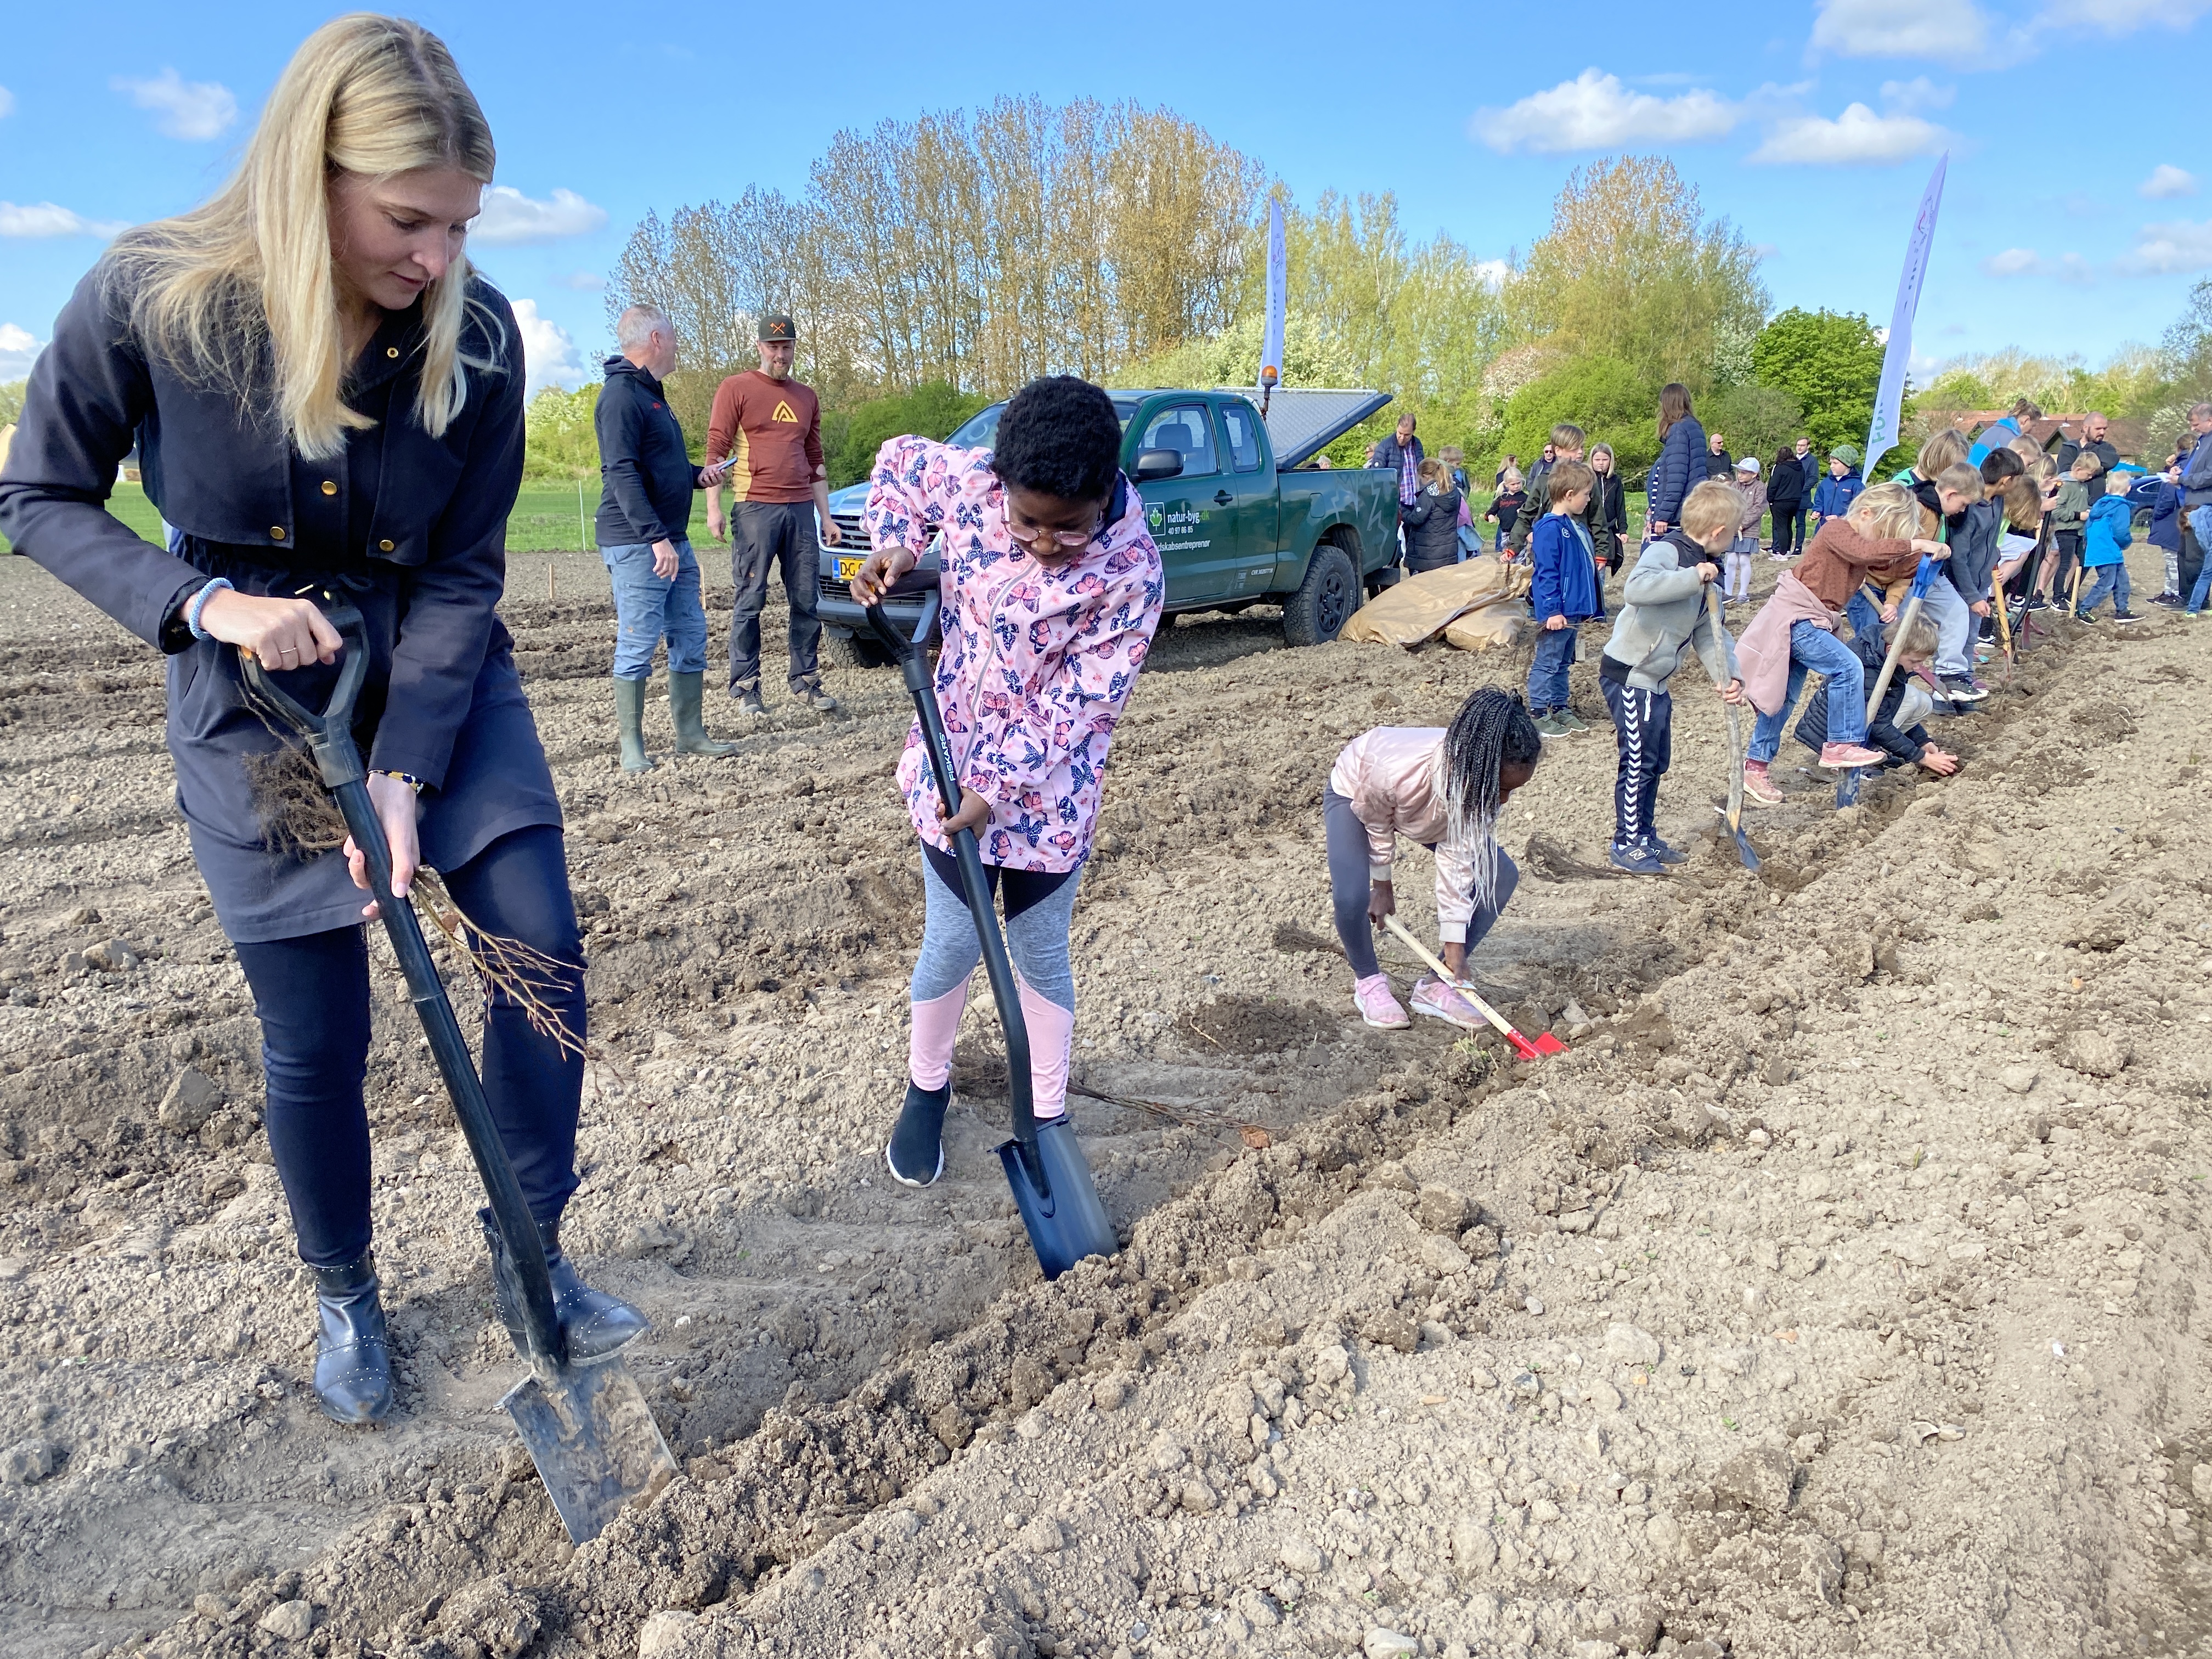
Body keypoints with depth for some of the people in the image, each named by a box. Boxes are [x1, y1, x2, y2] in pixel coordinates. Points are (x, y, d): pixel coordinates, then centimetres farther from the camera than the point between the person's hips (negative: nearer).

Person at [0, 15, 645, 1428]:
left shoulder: (477, 334, -14)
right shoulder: (150, 302, -18)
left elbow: (462, 575, -11)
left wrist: (406, 772, -19)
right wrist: (204, 602, -23)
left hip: (440, 680, 2)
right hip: (256, 704, -1)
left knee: (543, 957, -5)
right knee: (314, 1042, 4)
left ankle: (529, 1257, 17)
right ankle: (346, 1297, 30)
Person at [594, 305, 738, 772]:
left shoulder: (651, 393, 19)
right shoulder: (621, 395, -12)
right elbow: (622, 473, -20)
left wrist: (697, 475, 12)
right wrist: (656, 536, -25)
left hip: (673, 540, 10)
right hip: (636, 544, -10)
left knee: (690, 637, 10)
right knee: (638, 645, -5)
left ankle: (691, 734, 18)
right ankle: (632, 745, 2)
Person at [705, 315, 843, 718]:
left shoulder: (806, 398, 18)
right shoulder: (735, 389, 2)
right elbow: (716, 450, -3)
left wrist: (826, 517, 17)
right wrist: (714, 508, -12)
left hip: (801, 510, 5)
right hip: (755, 509, -5)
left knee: (807, 601, 4)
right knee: (750, 602, -3)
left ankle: (806, 680, 13)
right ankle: (746, 687, 3)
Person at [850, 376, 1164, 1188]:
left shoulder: (1132, 574, -20)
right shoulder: (971, 481, -14)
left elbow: (1074, 703, -18)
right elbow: (899, 460, 9)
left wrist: (1000, 787, -23)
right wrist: (895, 544, -7)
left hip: (1050, 790, -1)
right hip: (950, 766, 2)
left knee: (1040, 956, 10)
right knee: (954, 945, 8)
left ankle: (1047, 1117, 28)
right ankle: (926, 1089, 34)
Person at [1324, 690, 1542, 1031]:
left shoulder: (1489, 788, -31)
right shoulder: (1395, 771, -45)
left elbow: (1458, 862, -21)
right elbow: (1377, 824, -22)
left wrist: (1454, 946, -18)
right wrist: (1383, 885, -5)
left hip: (1434, 807, 5)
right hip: (1357, 793, -5)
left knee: (1501, 877, -8)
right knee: (1352, 897, -28)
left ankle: (1435, 986, 3)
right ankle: (1368, 981, 4)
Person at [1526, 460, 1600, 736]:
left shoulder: (1577, 526, 11)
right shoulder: (1550, 529, -18)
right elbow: (1547, 573, -20)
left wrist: (1589, 606, 20)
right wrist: (1553, 610, -22)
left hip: (1574, 609, 9)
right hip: (1557, 612, -9)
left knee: (1564, 662, 17)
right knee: (1547, 663, -1)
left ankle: (1560, 708, 26)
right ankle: (1538, 714, 5)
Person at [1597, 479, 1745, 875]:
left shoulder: (1702, 568, 13)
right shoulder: (1666, 552, -18)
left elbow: (1708, 632, 12)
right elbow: (1635, 589, -40)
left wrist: (1727, 676, 0)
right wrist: (1693, 577, -35)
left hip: (1655, 682, 10)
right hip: (1628, 676, -10)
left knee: (1657, 762, 17)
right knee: (1638, 762, -4)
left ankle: (1645, 837, 29)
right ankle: (1627, 846, 7)